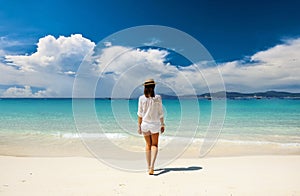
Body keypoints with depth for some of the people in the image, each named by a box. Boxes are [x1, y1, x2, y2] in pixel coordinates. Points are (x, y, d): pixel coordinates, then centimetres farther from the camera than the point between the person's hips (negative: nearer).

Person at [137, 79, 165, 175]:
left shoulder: (141, 98, -7)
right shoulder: (158, 98, -8)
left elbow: (140, 113, -5)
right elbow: (160, 113, -3)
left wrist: (139, 125, 4)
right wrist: (162, 125, 6)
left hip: (145, 124, 1)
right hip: (155, 124, -1)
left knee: (148, 145, 17)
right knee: (154, 145, 11)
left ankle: (149, 167, 24)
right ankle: (152, 165, -6)